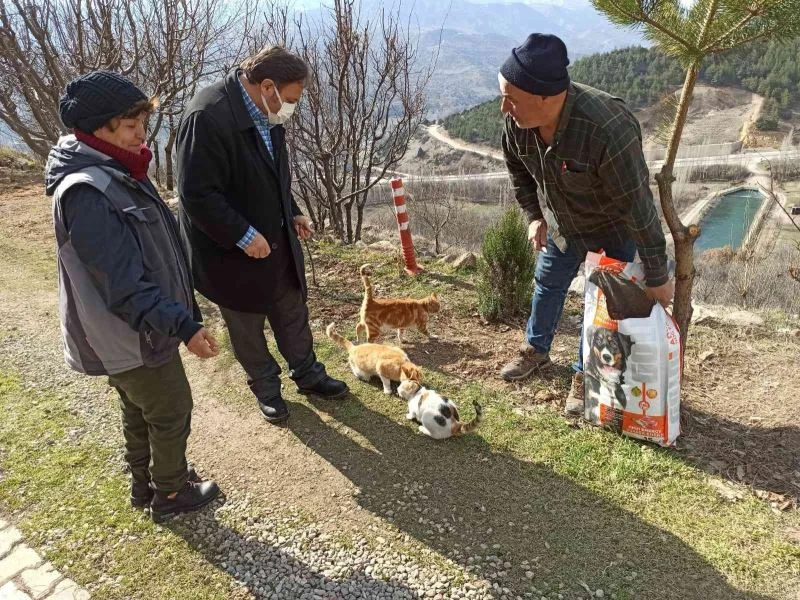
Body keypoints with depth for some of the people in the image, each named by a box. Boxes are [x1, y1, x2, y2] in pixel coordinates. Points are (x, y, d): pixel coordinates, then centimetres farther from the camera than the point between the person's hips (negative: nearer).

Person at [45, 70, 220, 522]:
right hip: (132, 336, -9)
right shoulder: (86, 193, -27)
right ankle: (171, 493, 31)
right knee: (172, 412, 10)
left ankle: (146, 483, 44)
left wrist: (181, 315, 18)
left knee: (140, 413, 24)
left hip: (132, 332, 9)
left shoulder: (117, 173, 4)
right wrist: (183, 325, -32)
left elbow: (152, 249, 13)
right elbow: (124, 283, -30)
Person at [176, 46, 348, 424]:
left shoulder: (265, 113, 1)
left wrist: (292, 213, 5)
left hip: (277, 240, 8)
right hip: (233, 250, -7)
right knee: (247, 326, 14)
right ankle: (266, 388, 35)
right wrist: (243, 236, -26)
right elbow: (196, 194, -27)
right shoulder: (207, 117, -26)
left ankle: (307, 375, 39)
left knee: (293, 312, 19)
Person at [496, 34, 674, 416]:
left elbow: (638, 208, -34)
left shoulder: (607, 130, -42)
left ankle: (585, 374, 25)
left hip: (614, 229, -5)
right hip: (561, 222, 5)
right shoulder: (517, 121, -24)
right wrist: (535, 216, 0)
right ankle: (536, 349, 42)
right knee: (548, 284, 18)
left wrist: (657, 278, -26)